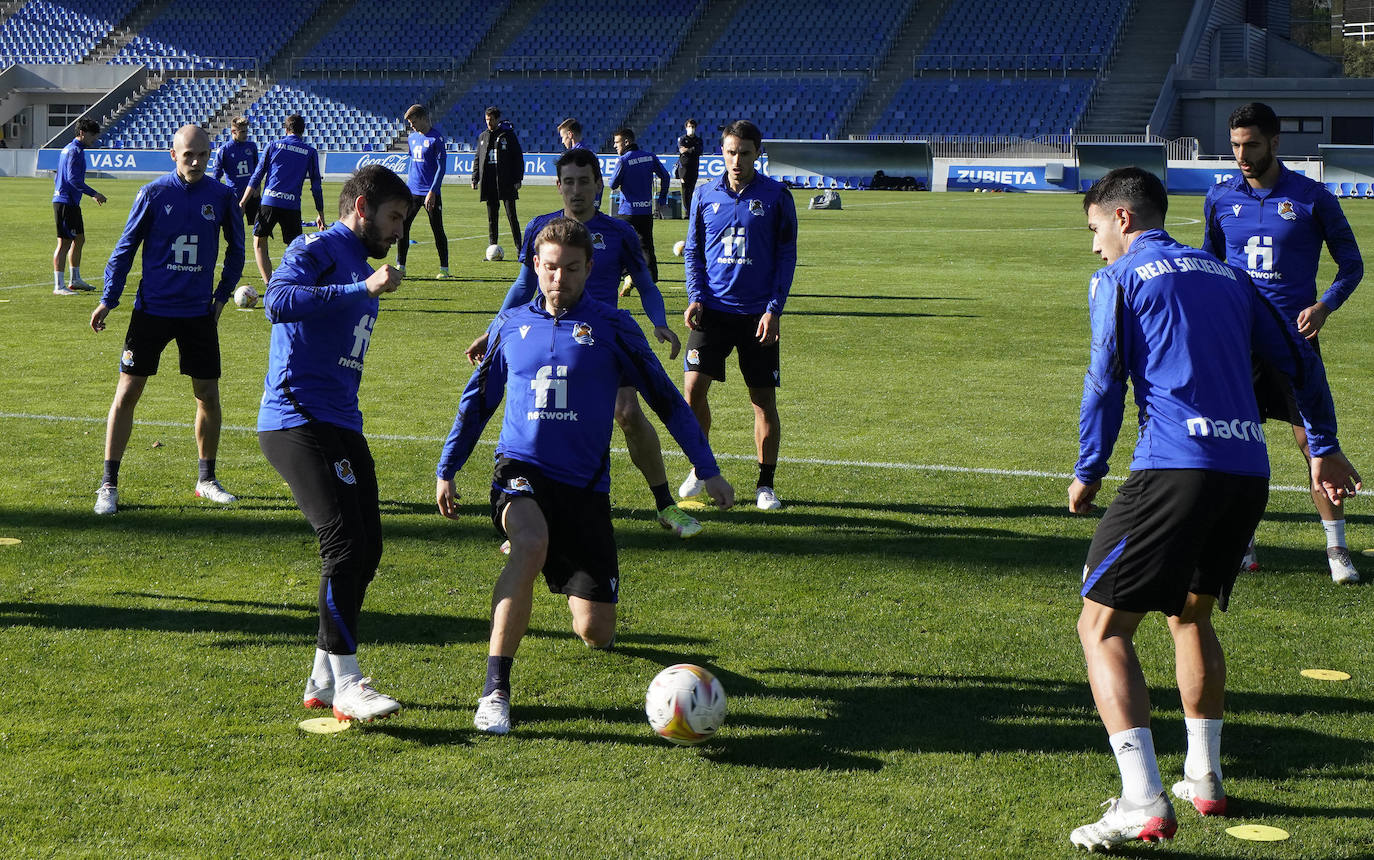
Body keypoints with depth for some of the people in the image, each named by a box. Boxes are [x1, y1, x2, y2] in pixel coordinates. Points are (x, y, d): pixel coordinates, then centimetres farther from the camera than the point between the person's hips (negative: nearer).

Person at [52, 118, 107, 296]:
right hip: (66, 203, -11)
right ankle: (59, 286, -7)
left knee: (79, 239, 17)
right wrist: (94, 194, -20)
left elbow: (58, 178, 24)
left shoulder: (68, 149, 18)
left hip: (71, 203, 11)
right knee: (64, 242, -8)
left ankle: (75, 280, 27)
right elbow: (73, 179, -23)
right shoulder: (75, 151, -14)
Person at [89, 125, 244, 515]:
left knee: (208, 394, 5)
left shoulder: (222, 197, -1)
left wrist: (222, 295, 11)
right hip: (152, 309, -2)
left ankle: (206, 479, 22)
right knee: (127, 391, -2)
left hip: (199, 312, 2)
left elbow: (235, 249, 14)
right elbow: (126, 246, 2)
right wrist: (108, 299, -1)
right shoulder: (153, 193, -5)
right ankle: (109, 484, 5)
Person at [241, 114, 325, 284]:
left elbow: (256, 177, 6)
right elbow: (316, 186, 8)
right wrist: (321, 214, 14)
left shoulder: (274, 145, 8)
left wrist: (242, 203, 9)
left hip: (269, 201, 0)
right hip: (292, 205, 0)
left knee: (259, 242, 11)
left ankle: (269, 284, -2)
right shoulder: (310, 152, 9)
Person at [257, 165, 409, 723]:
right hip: (298, 421, -10)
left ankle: (324, 679, 18)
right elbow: (278, 300, -26)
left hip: (341, 426, 10)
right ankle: (346, 685, -12)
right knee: (345, 545, -16)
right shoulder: (318, 251, -5)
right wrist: (364, 290, -28)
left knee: (366, 550, 8)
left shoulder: (363, 270, 24)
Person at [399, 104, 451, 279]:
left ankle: (444, 268, 5)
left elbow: (441, 166, -12)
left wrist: (432, 192, -18)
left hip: (430, 193, -6)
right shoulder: (412, 137, 11)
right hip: (412, 191, 6)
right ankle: (400, 266, 11)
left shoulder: (436, 138, -9)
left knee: (438, 230, -2)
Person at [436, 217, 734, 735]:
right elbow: (478, 400, 21)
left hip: (584, 484, 0)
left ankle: (578, 589, 38)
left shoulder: (611, 328, 1)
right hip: (522, 467, 0)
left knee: (596, 634, -3)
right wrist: (446, 469, 21)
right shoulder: (511, 324, 8)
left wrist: (708, 469, 3)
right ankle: (495, 691, -32)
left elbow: (665, 398, 5)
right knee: (531, 544, -37)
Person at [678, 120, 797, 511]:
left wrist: (774, 309, -7)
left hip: (758, 314, -1)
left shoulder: (777, 196, -1)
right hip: (713, 310, 1)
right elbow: (693, 251, 12)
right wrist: (695, 297, -2)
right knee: (693, 387, -8)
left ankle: (765, 485, 13)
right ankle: (700, 470, 13)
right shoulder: (706, 195, 5)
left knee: (764, 400, 1)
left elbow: (786, 257, 1)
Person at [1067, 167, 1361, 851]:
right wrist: (1324, 447, 33)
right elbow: (1300, 360, 26)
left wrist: (1088, 472, 7)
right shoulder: (1226, 276, 23)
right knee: (1190, 613, 28)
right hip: (1249, 469, 7)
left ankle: (1143, 802, -17)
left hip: (1176, 467, -7)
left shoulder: (1119, 278, 5)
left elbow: (1105, 380, -2)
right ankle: (1204, 779, 30)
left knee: (1102, 628, -3)